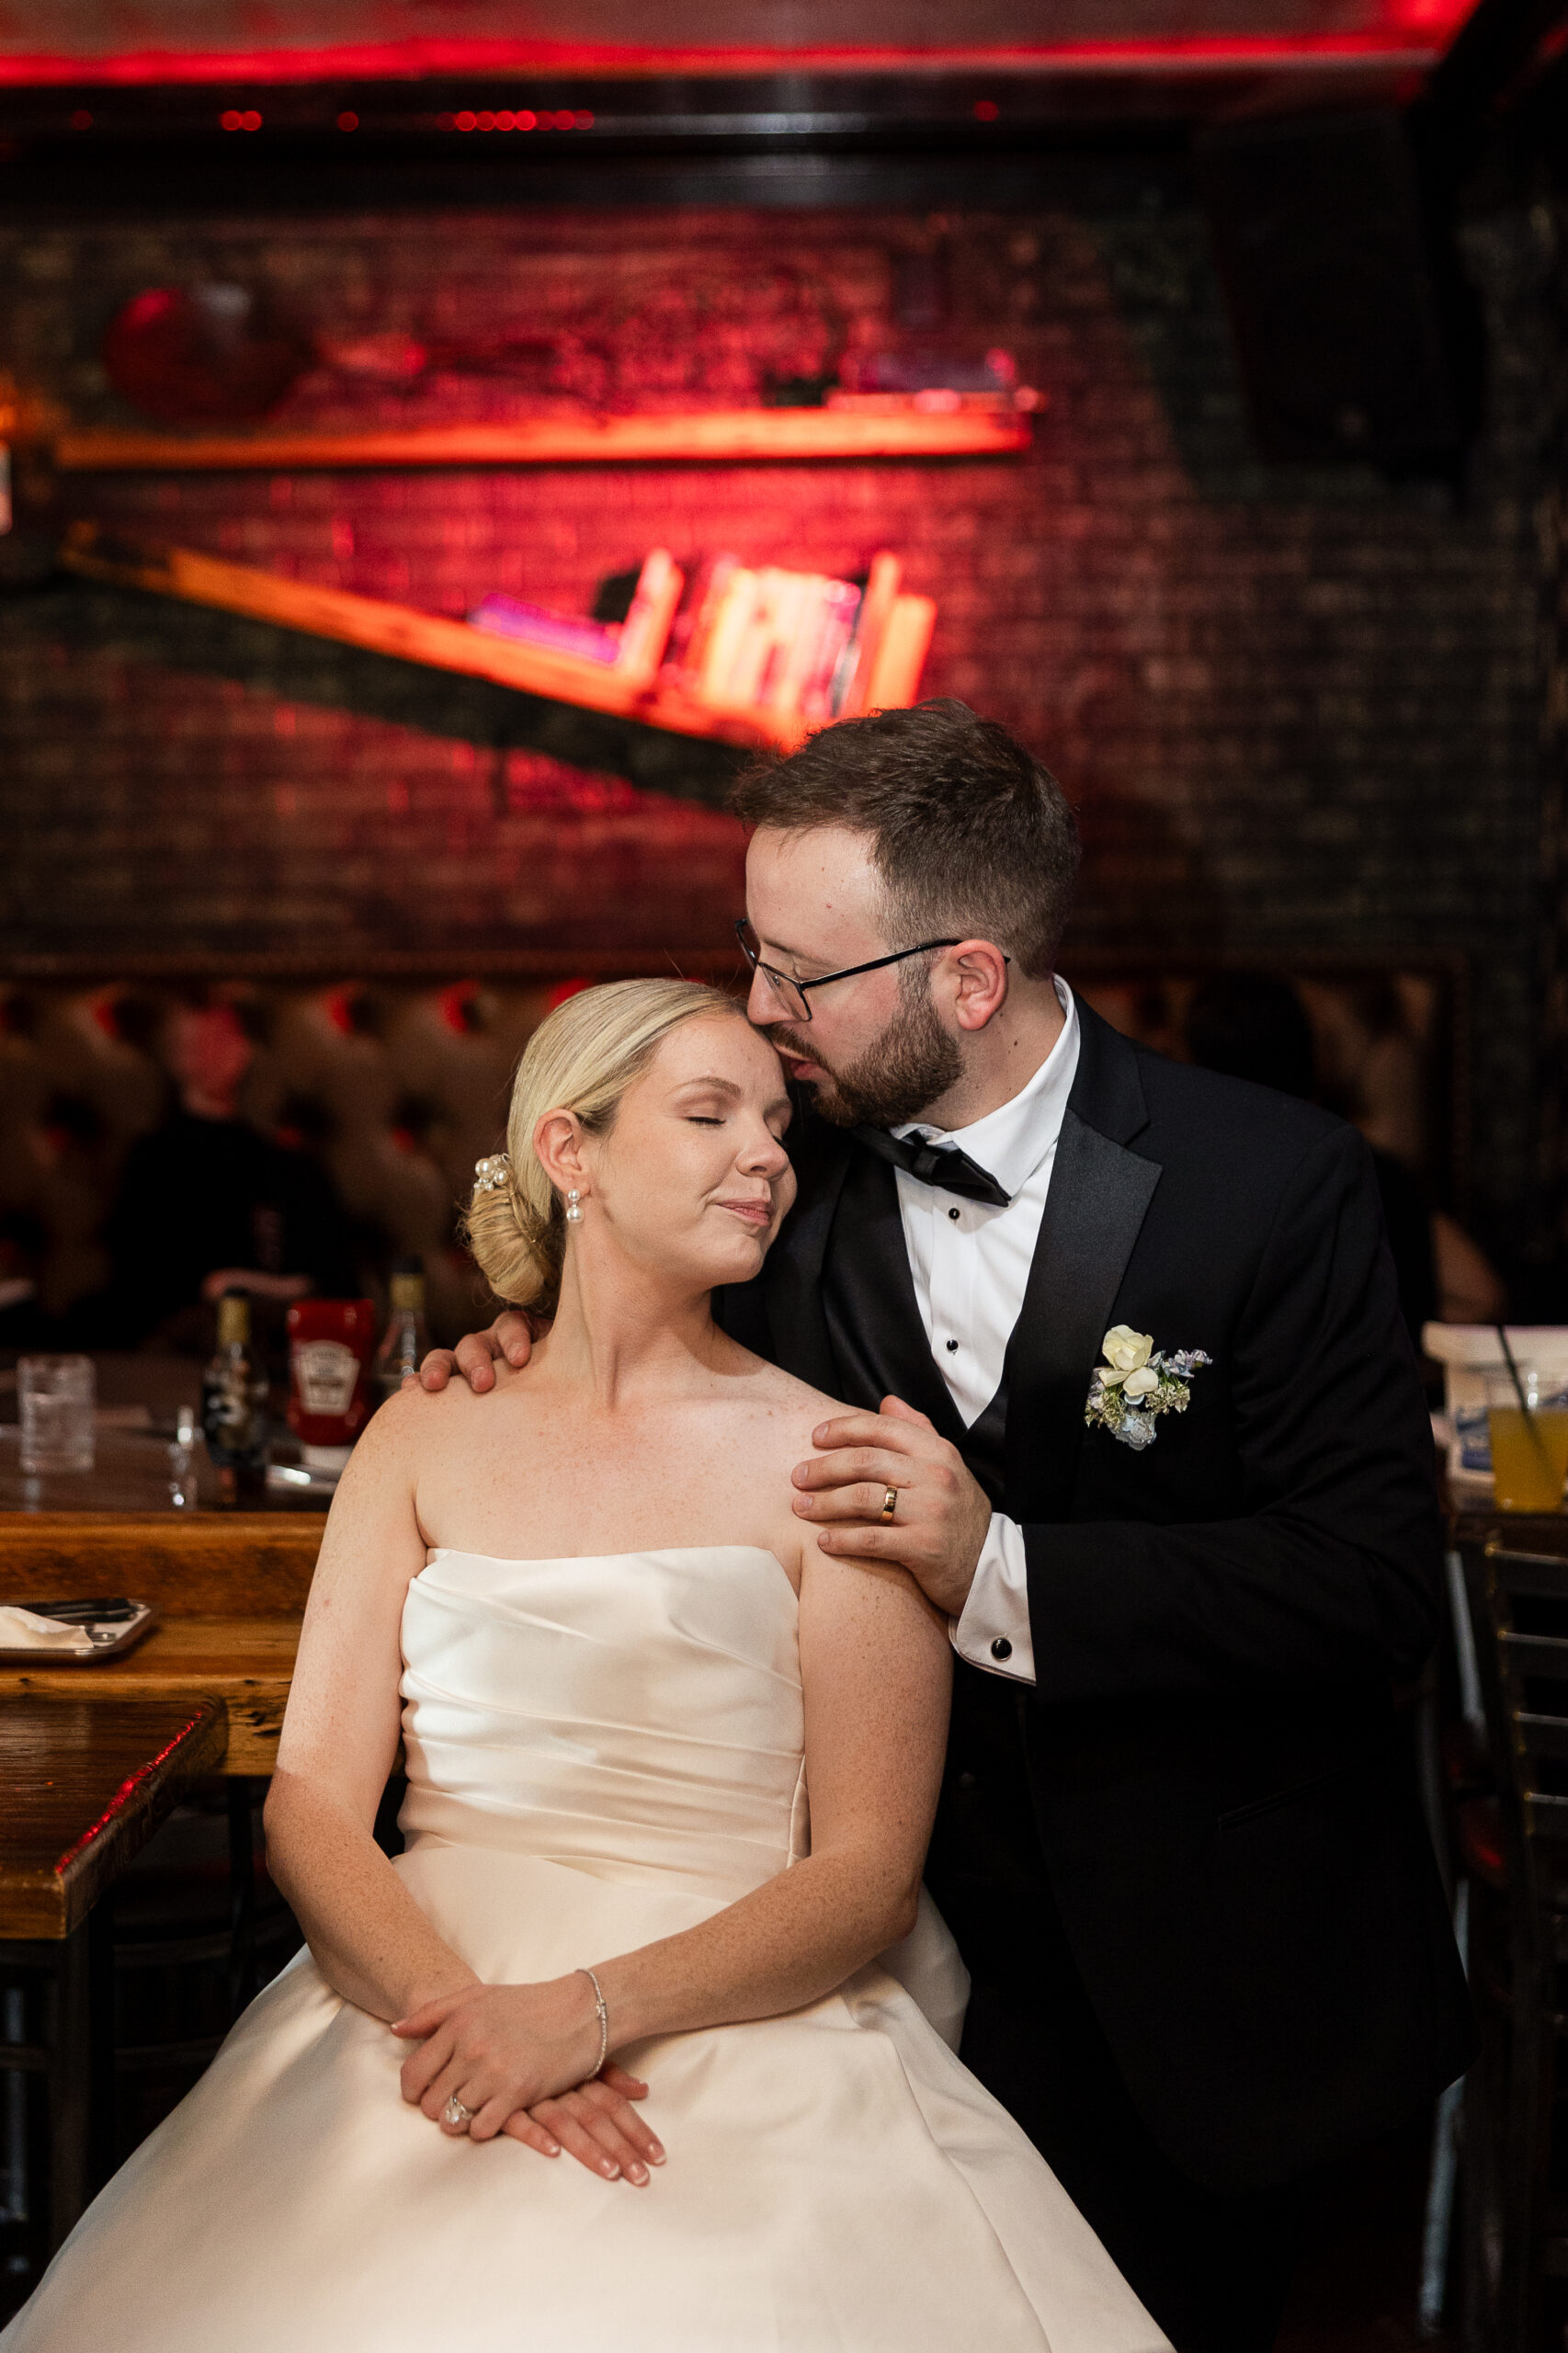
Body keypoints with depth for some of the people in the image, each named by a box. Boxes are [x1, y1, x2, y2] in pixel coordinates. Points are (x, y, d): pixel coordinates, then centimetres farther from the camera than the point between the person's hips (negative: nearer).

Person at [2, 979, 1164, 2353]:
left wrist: (591, 2009, -17)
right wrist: (457, 2009, -15)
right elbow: (314, 1801, 4)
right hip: (426, 1996, 2)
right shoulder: (426, 1440, 12)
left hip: (741, 2025, -2)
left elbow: (869, 1869, -2)